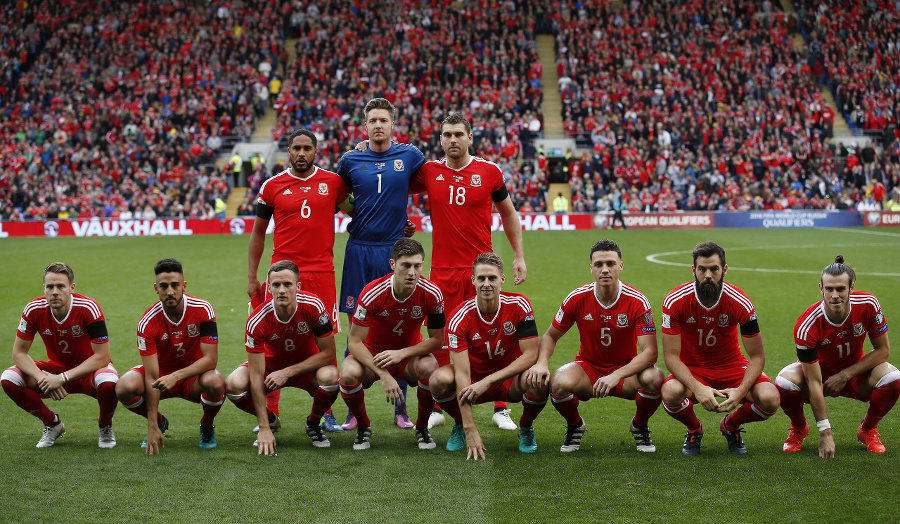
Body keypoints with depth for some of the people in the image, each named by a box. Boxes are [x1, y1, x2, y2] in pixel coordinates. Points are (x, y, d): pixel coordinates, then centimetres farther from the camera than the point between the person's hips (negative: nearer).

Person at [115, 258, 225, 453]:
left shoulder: (202, 309, -19)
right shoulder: (148, 322, -20)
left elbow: (211, 359, -21)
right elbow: (152, 376, -23)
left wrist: (176, 376, -36)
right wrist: (152, 427, -27)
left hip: (193, 376, -1)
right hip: (161, 372, 1)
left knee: (215, 383, -36)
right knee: (125, 388, -29)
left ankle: (207, 426, 0)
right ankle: (160, 422, 5)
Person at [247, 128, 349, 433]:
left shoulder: (333, 182, 6)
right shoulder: (273, 186, 6)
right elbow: (258, 233, 12)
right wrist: (252, 276, 8)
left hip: (321, 273, 0)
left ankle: (327, 413, 13)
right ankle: (271, 414, 9)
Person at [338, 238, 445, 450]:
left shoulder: (431, 294, -19)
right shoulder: (372, 293, -24)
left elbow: (437, 339, -10)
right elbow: (354, 341, -20)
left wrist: (402, 353, -25)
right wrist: (383, 374, -30)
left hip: (409, 353, 1)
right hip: (372, 355, -1)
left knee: (430, 367, -33)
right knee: (348, 373, -33)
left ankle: (422, 427, -4)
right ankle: (363, 427, -1)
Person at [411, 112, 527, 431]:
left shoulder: (489, 172, 1)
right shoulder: (429, 172, 3)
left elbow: (509, 214, 13)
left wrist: (519, 256, 9)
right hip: (442, 270, 1)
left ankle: (500, 409, 10)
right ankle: (438, 408, 16)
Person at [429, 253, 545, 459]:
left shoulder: (519, 305, -16)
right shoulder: (459, 318, -20)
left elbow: (530, 355, -19)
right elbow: (462, 374, -26)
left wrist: (487, 381, -28)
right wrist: (470, 430, -33)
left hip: (510, 380, 0)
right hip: (474, 381, 0)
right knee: (440, 379, -31)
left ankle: (526, 427, 2)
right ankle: (460, 425, 3)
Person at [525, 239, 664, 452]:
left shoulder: (637, 301, -16)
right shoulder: (577, 299, -11)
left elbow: (650, 351, -22)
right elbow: (551, 335, 2)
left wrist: (616, 376, -36)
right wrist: (542, 363, -20)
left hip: (625, 371, -1)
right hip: (588, 367, 1)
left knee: (654, 378, -34)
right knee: (559, 382, -33)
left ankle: (639, 426, 1)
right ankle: (575, 426, 4)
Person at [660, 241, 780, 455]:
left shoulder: (741, 303, -18)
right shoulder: (675, 301, -19)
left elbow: (757, 357, -13)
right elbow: (671, 356, -18)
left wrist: (741, 391, -31)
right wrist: (697, 388, -35)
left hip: (731, 366, 1)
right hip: (691, 370, -1)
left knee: (769, 398, -26)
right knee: (671, 393, -36)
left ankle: (730, 426, 11)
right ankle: (694, 429, 3)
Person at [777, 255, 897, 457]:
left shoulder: (868, 304, -25)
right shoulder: (806, 326, -32)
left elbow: (883, 350, -12)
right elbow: (814, 382, -29)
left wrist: (844, 375, -21)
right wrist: (825, 432, -31)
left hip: (854, 372, 2)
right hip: (819, 371, -2)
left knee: (892, 378, -29)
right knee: (785, 381, -33)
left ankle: (868, 430, 3)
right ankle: (799, 429, 3)